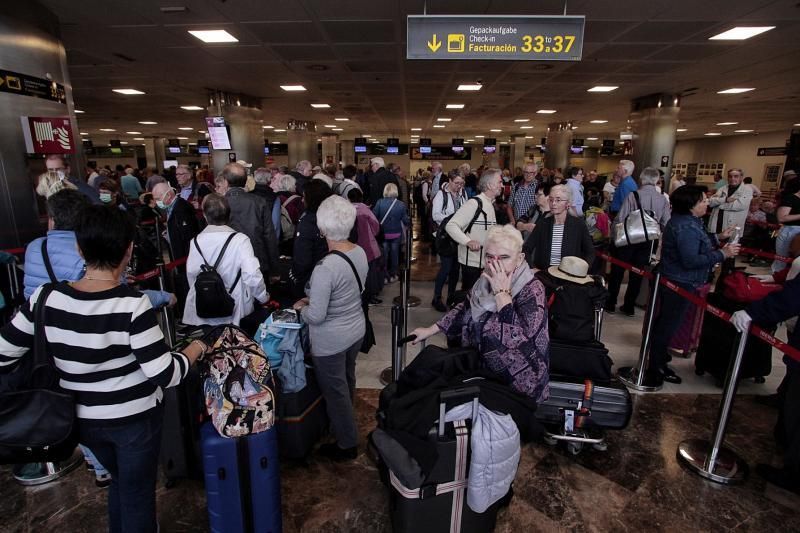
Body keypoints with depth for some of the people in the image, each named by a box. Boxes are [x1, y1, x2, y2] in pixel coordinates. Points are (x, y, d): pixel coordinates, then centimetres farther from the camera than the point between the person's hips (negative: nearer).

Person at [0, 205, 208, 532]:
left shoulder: (46, 299, -14)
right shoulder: (132, 305, -27)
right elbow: (165, 375, -25)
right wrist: (197, 348, -9)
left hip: (82, 419, 5)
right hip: (135, 418, -5)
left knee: (120, 480, 31)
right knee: (137, 494, 19)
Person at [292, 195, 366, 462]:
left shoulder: (325, 268, -32)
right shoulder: (360, 253, -9)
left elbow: (316, 316, -26)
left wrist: (302, 308, -5)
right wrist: (314, 298, 5)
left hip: (331, 341, -8)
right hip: (356, 330, 8)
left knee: (335, 391, 15)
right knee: (347, 382, 29)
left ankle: (347, 445, 36)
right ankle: (344, 424, 56)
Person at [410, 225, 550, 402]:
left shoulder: (532, 290, -20)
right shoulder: (487, 279, -3)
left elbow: (517, 338, -33)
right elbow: (465, 309, 13)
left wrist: (502, 292, -28)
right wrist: (430, 330, 13)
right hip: (482, 364, 6)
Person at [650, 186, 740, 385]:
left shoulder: (685, 220, 9)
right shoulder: (686, 227, -24)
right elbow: (691, 260, -29)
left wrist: (718, 238, 16)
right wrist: (723, 254, -21)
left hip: (674, 281, 11)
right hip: (680, 284, -11)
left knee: (665, 322, 19)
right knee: (668, 325, -1)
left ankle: (658, 359, 34)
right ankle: (655, 369, 11)